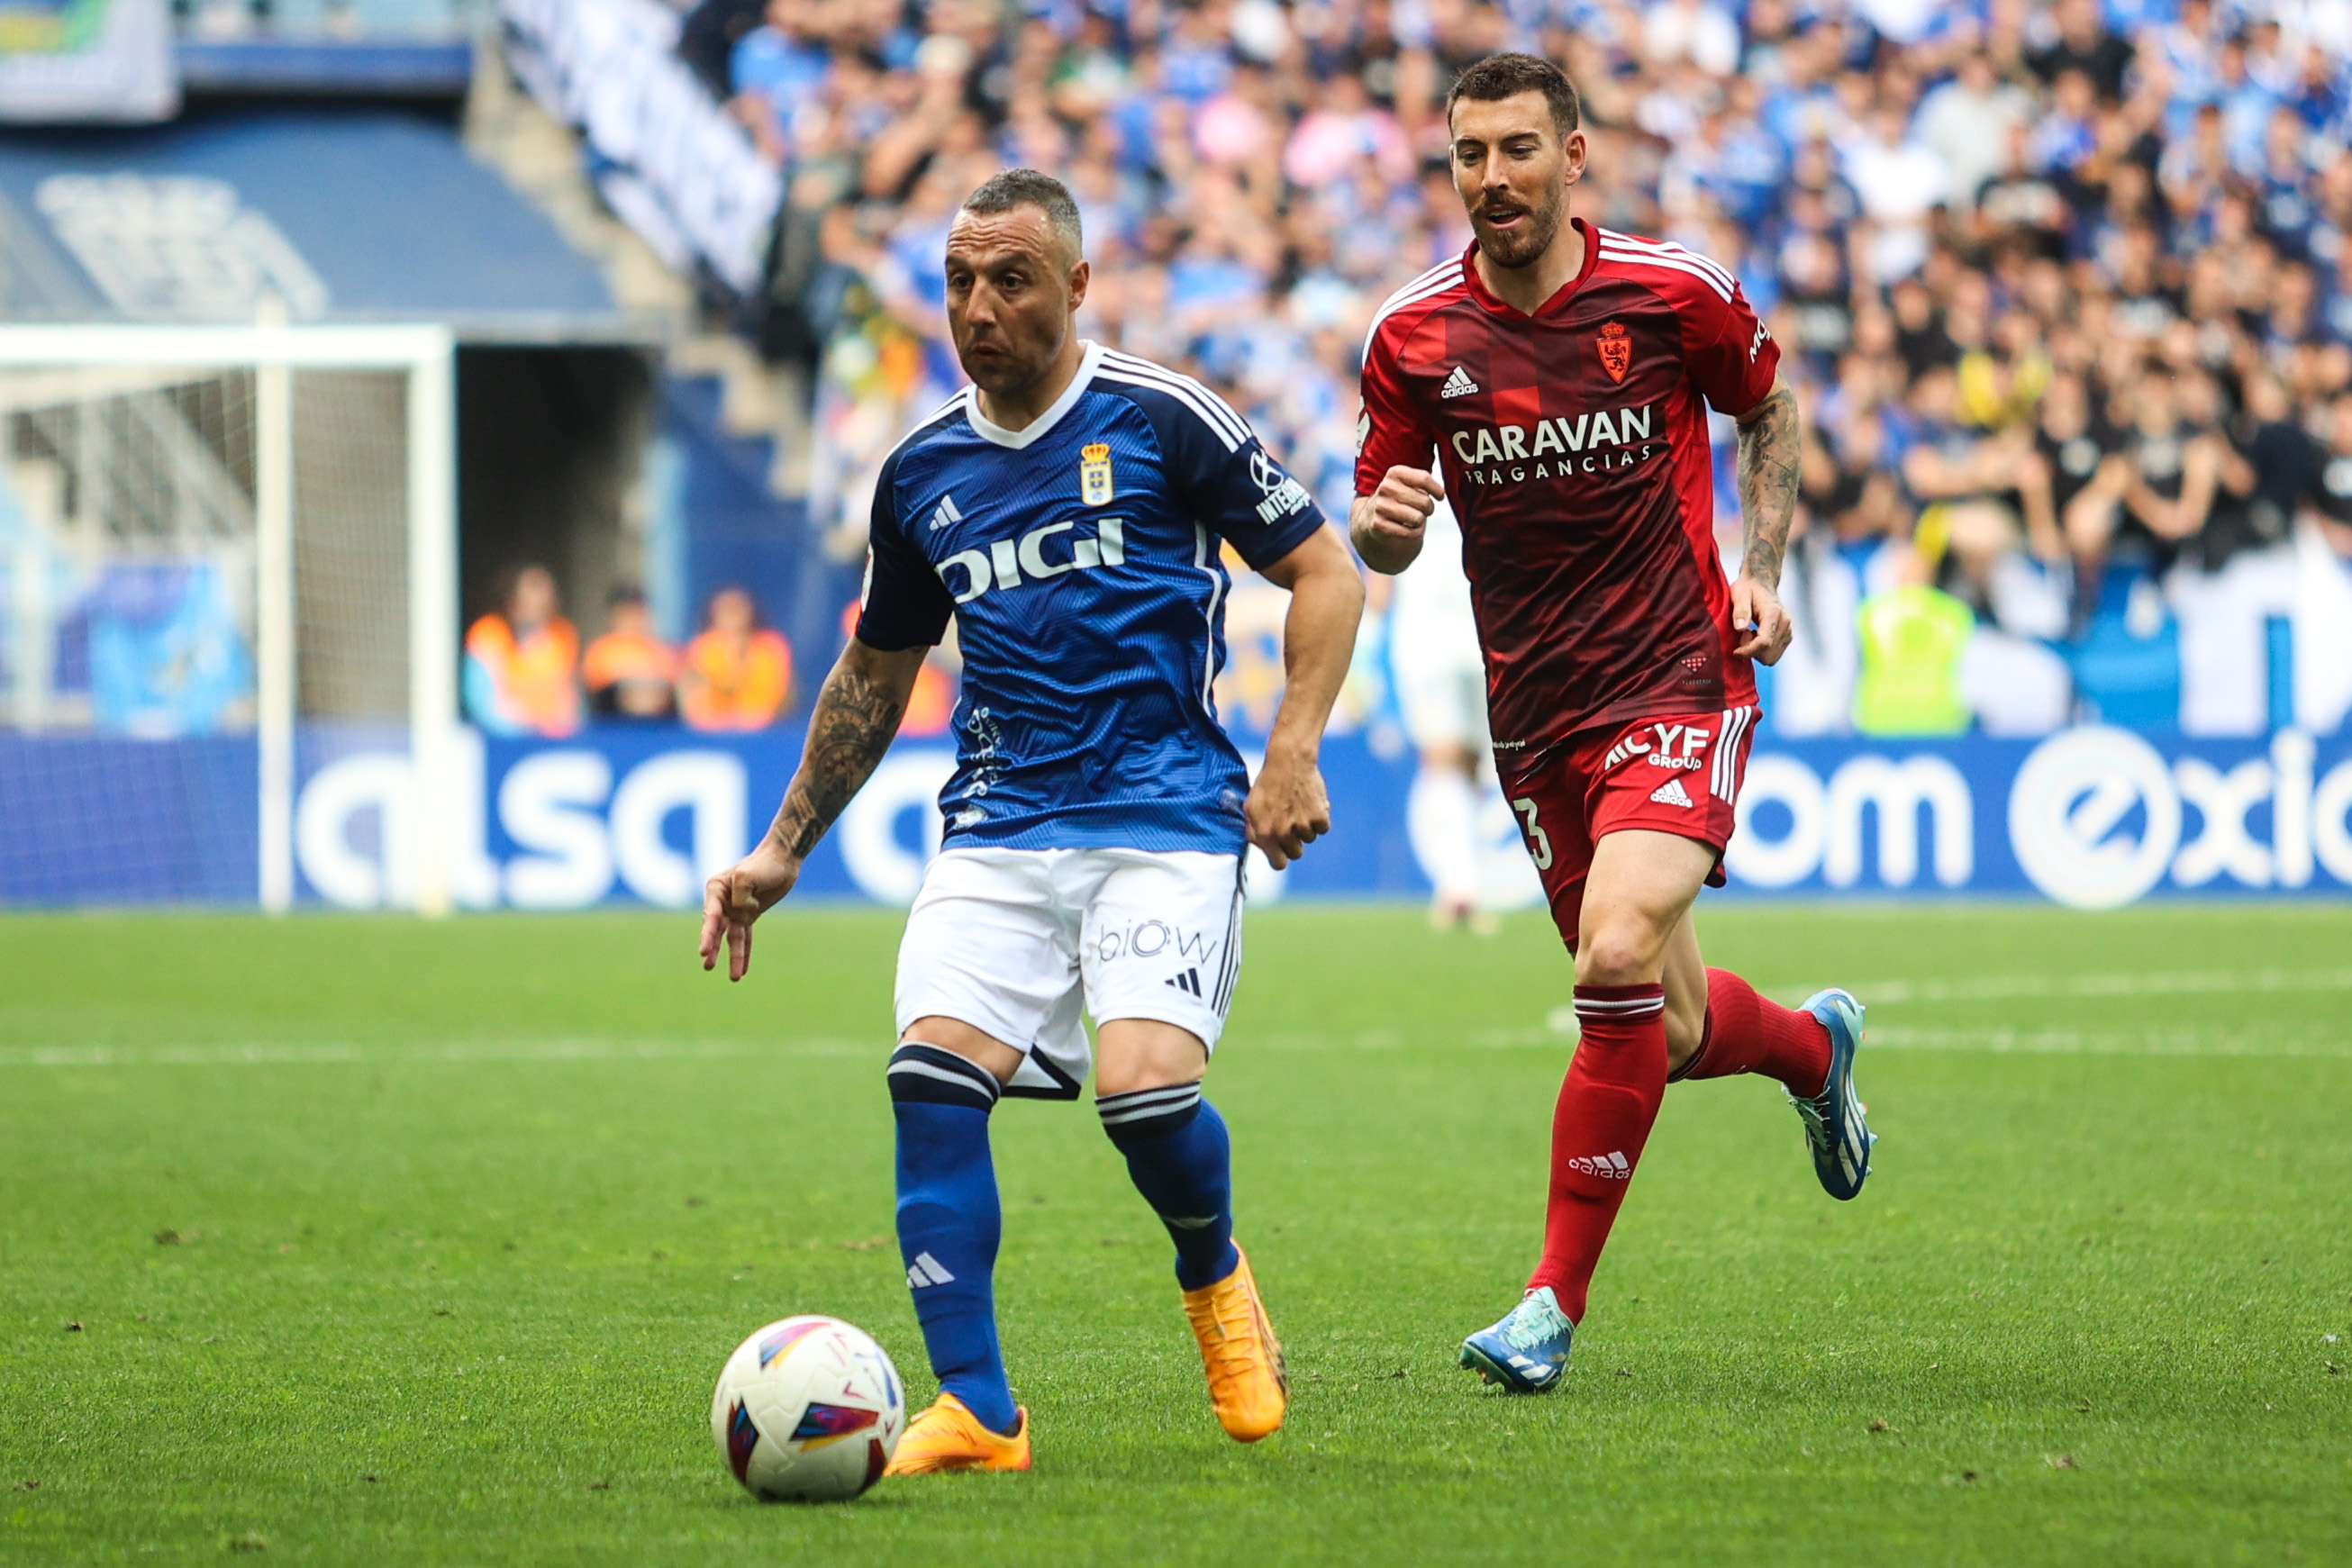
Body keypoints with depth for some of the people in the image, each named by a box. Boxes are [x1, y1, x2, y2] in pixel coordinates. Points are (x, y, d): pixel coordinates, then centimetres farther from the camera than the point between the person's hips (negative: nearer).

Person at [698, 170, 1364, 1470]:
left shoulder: (1160, 421, -2)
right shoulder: (923, 471, 12)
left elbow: (1321, 570, 3)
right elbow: (874, 675, 25)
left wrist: (1294, 752, -9)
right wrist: (782, 850, 24)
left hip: (1163, 817, -4)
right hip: (997, 828, 4)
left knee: (1143, 1088, -23)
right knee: (932, 1071, -19)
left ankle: (1213, 1276, 12)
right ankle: (975, 1412, -15)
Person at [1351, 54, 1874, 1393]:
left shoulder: (1672, 293, -6)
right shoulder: (1415, 336, -1)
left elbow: (1771, 403, 14)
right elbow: (1385, 539, 7)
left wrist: (1762, 566, 3)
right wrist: (1388, 523, -16)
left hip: (1681, 674, -3)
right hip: (1536, 713, 3)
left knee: (1620, 954, -25)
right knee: (1668, 1031, 10)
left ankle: (1558, 1304, -14)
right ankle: (1816, 1043, 48)